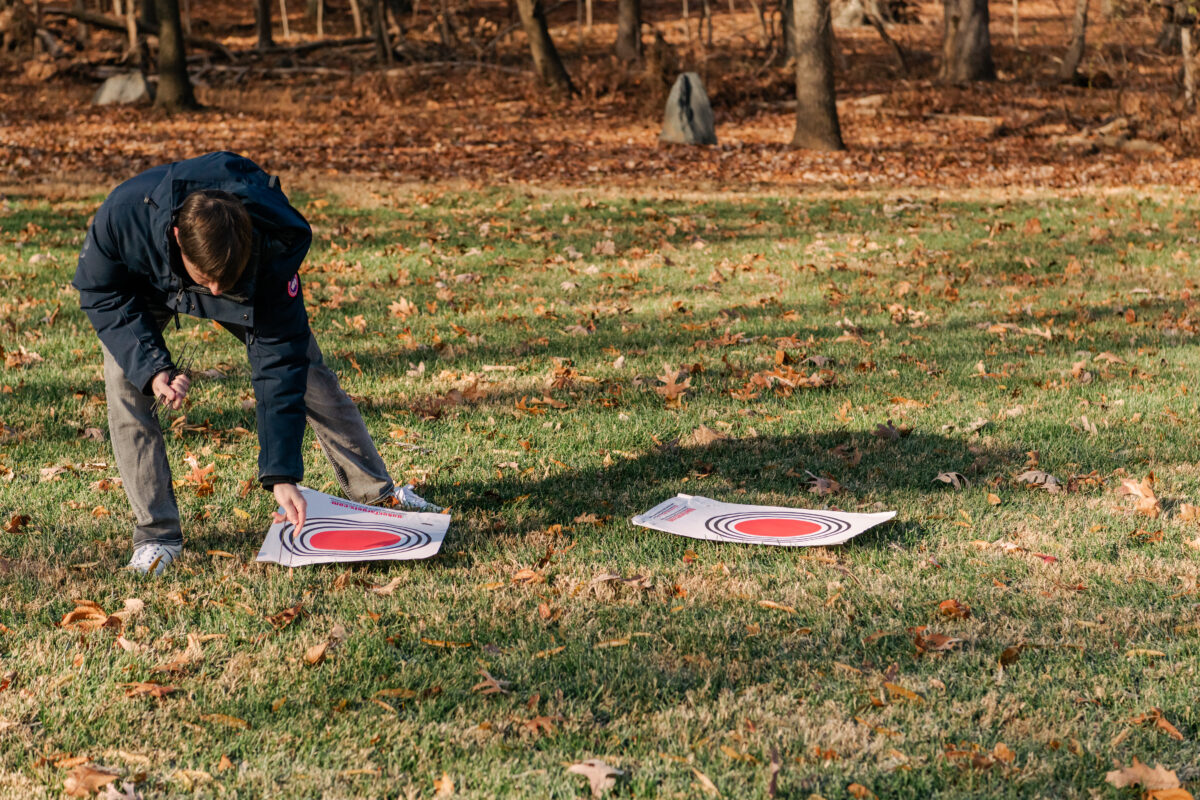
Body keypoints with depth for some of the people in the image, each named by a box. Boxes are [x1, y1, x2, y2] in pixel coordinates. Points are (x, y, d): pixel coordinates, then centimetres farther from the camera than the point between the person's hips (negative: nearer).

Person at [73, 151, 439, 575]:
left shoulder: (274, 249, -40)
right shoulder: (123, 215, -43)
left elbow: (278, 362, -34)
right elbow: (100, 291, -22)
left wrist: (283, 476, -36)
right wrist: (151, 367, -35)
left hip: (248, 270, 1)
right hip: (145, 279, 0)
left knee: (306, 370, 2)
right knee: (126, 384, -22)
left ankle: (378, 492, 21)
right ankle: (157, 532, -9)